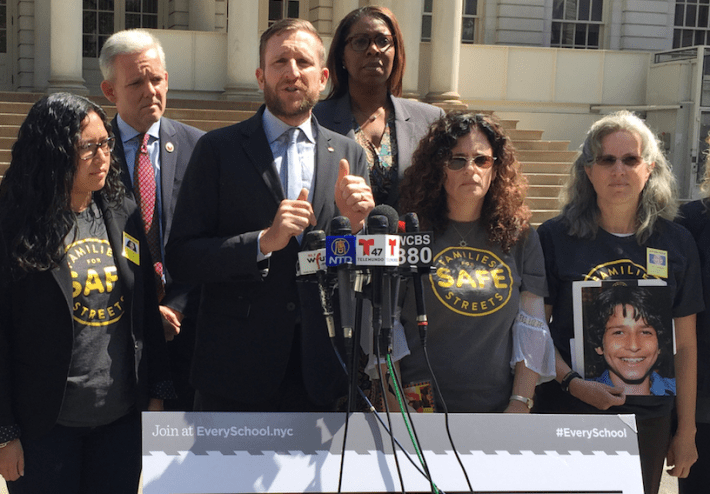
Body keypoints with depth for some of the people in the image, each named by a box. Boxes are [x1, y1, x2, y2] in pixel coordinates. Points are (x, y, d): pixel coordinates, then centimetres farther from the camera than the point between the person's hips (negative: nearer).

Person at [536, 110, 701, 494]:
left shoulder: (675, 243, 2)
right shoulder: (555, 237, -4)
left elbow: (684, 345, 5)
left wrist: (686, 431, 6)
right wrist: (573, 384, -18)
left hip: (648, 420, 2)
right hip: (568, 415, -2)